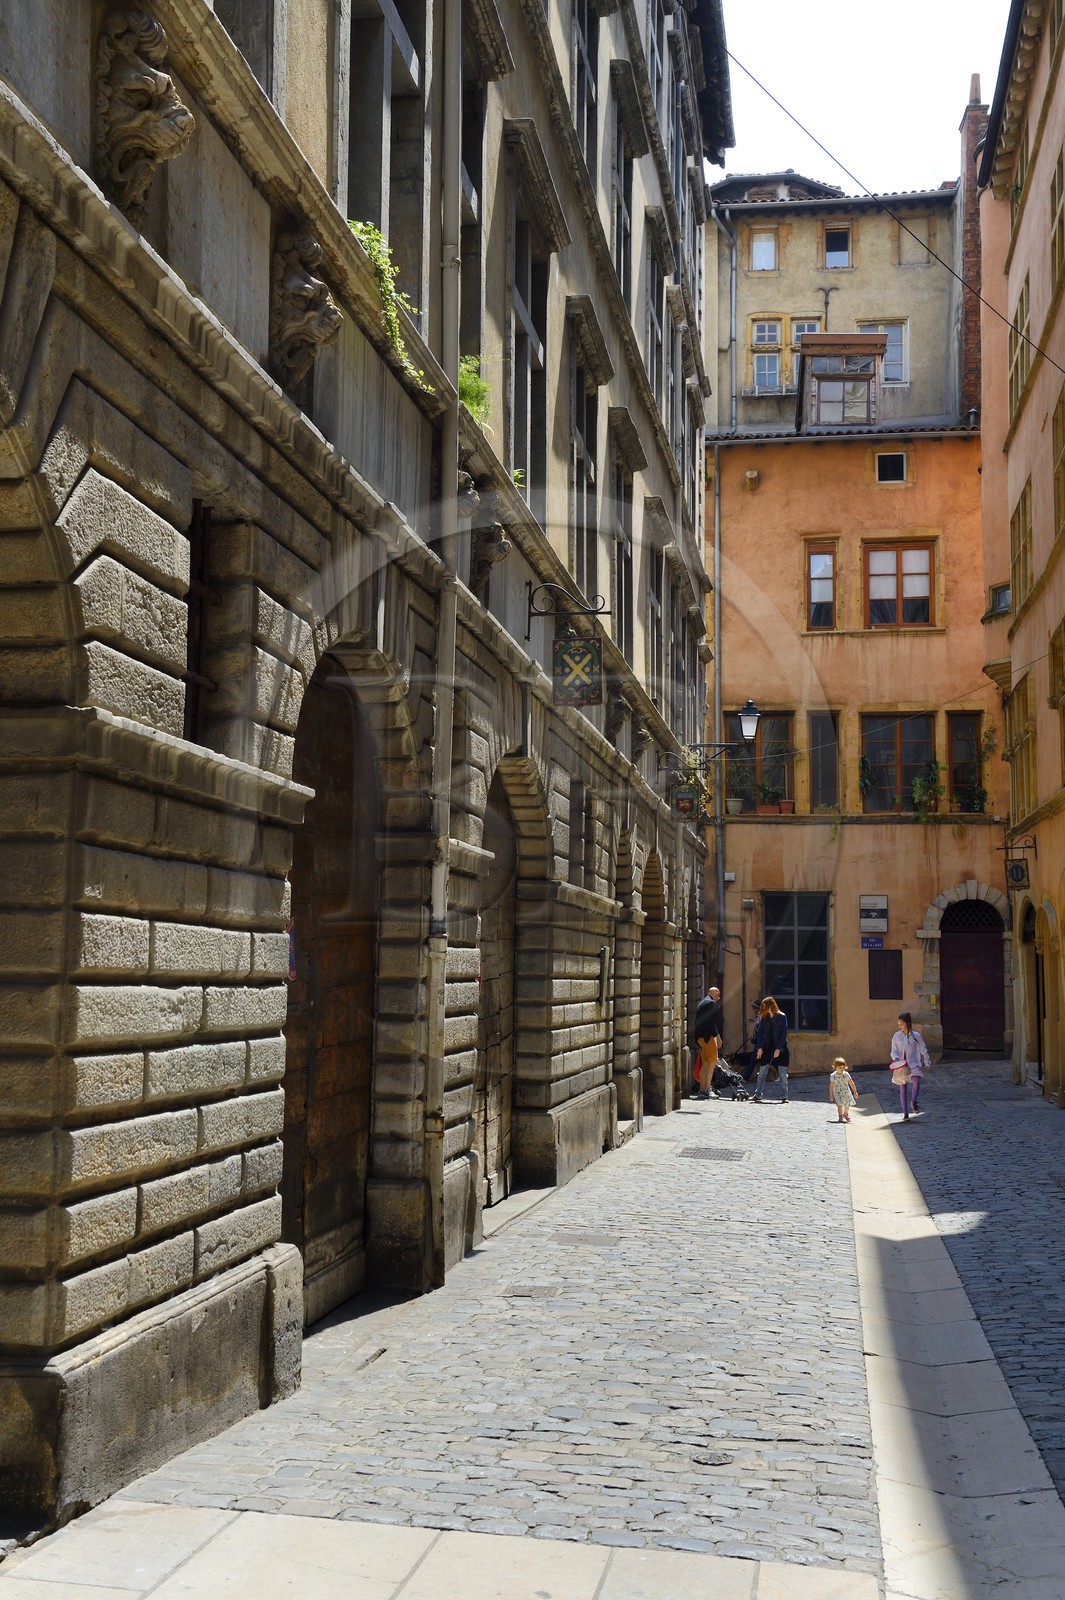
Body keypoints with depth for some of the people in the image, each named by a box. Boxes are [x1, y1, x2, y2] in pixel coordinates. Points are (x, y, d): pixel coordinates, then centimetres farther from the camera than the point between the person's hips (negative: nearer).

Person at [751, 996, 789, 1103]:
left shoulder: (781, 1017, -4)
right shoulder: (764, 1017, 7)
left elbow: (783, 1034, -8)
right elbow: (760, 1033, 6)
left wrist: (778, 1049, -15)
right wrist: (759, 1048, -4)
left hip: (780, 1049, -4)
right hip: (767, 1048, 4)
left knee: (783, 1074, -2)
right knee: (761, 1073, 4)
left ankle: (784, 1097, 1)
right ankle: (757, 1094, 10)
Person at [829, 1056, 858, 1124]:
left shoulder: (846, 1074, -14)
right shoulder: (833, 1076, -15)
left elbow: (851, 1083, -5)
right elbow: (831, 1085, -5)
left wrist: (855, 1092, -2)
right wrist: (831, 1094, -1)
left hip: (846, 1092, 2)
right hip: (837, 1092, -2)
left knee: (848, 1104, 9)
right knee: (840, 1104, -17)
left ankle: (846, 1114, 37)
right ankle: (840, 1117, -4)